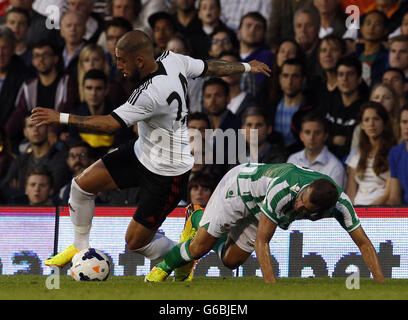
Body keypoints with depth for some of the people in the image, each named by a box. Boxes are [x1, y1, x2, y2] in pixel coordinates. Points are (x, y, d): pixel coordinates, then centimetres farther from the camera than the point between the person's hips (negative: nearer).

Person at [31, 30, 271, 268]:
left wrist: (61, 117, -27)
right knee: (82, 185, 4)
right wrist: (247, 67, 24)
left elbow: (111, 123, -31)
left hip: (168, 173, -9)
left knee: (136, 241, 0)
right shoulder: (172, 60, -10)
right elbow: (211, 68, 5)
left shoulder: (150, 95, -34)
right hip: (142, 151, 9)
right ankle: (80, 248, 24)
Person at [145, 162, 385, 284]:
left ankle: (200, 221, 40)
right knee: (200, 247, -6)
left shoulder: (340, 203, -34)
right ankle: (164, 266, 29)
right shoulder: (283, 189, -47)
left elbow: (364, 243, -24)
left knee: (231, 261, 10)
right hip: (240, 185, -5)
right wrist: (272, 285, -49)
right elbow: (262, 241, -40)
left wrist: (382, 284, -35)